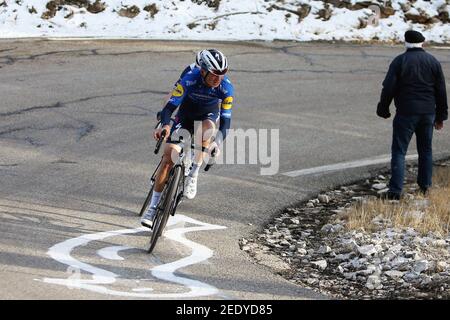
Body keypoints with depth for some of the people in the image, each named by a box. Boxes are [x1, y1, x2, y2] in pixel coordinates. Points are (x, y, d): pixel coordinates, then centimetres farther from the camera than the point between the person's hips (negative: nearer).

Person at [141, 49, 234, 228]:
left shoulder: (226, 88, -30)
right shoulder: (189, 80, -34)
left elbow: (226, 120, -29)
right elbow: (170, 107, -37)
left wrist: (218, 142, -48)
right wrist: (165, 126, -58)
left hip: (209, 113, 1)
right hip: (186, 112, -1)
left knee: (207, 128, -36)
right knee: (169, 156, -12)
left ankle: (193, 175, -17)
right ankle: (153, 207, -5)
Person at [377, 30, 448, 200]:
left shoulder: (399, 61, -7)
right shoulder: (433, 62, 5)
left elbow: (388, 89, -9)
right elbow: (441, 91, 8)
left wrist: (383, 109, 3)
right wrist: (441, 116, 16)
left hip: (406, 114, -4)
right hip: (428, 114, 4)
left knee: (399, 151, -1)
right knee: (426, 150, 17)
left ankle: (395, 190, -10)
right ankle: (425, 187, 22)